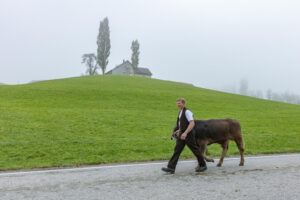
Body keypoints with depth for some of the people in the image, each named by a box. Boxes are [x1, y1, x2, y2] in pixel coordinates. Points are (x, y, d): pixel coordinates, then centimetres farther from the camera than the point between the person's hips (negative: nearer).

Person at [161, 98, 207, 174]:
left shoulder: (187, 112, -14)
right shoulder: (181, 112, 14)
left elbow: (192, 123, -23)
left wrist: (185, 133, -30)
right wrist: (179, 130, 26)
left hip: (188, 134, -8)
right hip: (182, 134, 9)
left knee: (195, 150, 4)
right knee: (177, 150, 0)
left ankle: (203, 165, 21)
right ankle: (171, 168, -2)